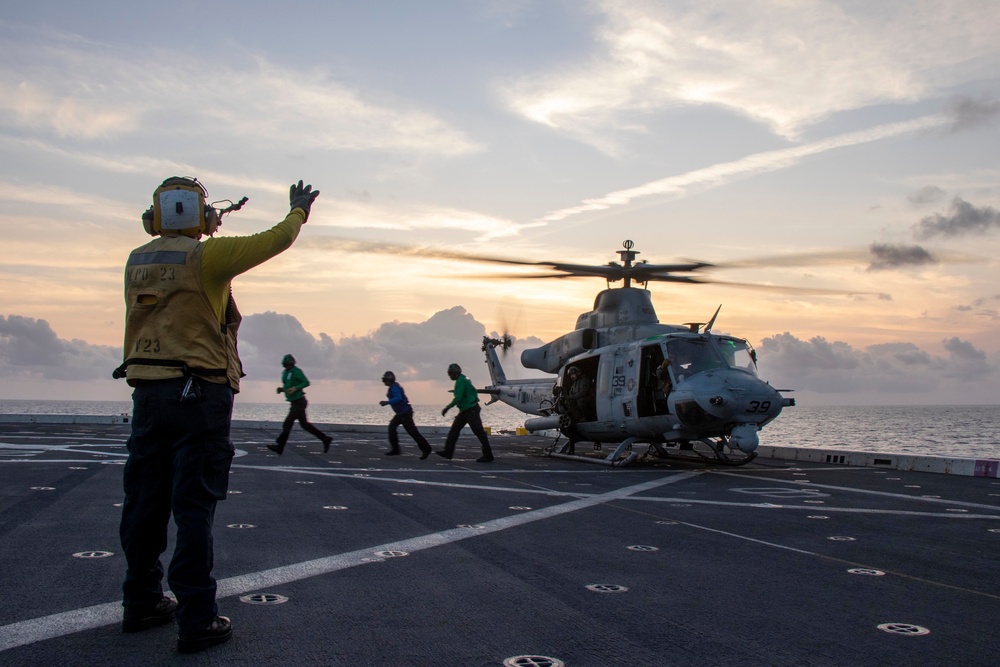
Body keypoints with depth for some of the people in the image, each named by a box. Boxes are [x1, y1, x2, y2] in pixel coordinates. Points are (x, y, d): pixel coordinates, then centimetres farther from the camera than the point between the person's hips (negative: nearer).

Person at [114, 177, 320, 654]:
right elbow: (273, 242, -2)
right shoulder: (206, 257, -9)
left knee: (144, 502, 13)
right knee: (193, 507, -4)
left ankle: (141, 603, 26)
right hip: (199, 394, -6)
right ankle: (197, 621, 1)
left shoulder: (138, 261, 9)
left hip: (148, 393, 7)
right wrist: (298, 212, 17)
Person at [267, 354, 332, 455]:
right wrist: (281, 389, 4)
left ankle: (279, 446, -5)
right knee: (304, 424, 12)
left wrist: (295, 388, -26)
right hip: (294, 402, 10)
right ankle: (325, 439, 19)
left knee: (287, 424, -9)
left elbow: (306, 382, -16)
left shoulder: (296, 371, -12)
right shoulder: (285, 373, 14)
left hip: (299, 402, -10)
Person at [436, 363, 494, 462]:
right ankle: (448, 452, 9)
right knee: (454, 429, 8)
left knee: (479, 432, -6)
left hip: (470, 410, -11)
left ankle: (488, 455, -2)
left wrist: (447, 408, -17)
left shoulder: (461, 381, -16)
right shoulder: (464, 379, 15)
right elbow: (473, 391, 22)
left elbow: (458, 398, -23)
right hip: (465, 410, 11)